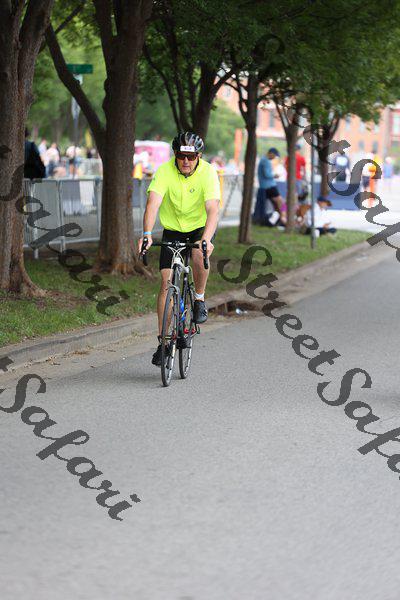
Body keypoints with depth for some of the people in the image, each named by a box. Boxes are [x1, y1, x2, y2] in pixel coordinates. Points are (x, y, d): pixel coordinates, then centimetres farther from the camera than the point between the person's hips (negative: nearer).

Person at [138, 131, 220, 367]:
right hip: (173, 230, 1)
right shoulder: (165, 171, -20)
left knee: (200, 255, -34)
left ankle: (200, 299, -7)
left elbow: (213, 209, -34)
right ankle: (163, 340, 0)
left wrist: (206, 239, -51)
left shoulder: (208, 173, -23)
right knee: (167, 281, -8)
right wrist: (147, 234, -49)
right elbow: (153, 203, -32)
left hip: (201, 227, -1)